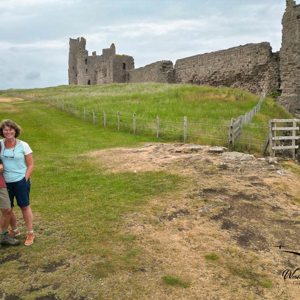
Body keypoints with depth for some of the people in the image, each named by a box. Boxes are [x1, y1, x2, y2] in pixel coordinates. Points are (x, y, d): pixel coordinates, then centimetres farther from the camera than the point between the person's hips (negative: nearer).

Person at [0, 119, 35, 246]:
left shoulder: (23, 145, -5)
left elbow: (30, 165, -1)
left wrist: (24, 180, -10)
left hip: (20, 181, -3)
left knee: (24, 206, 6)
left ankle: (30, 233, 22)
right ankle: (14, 230, 35)